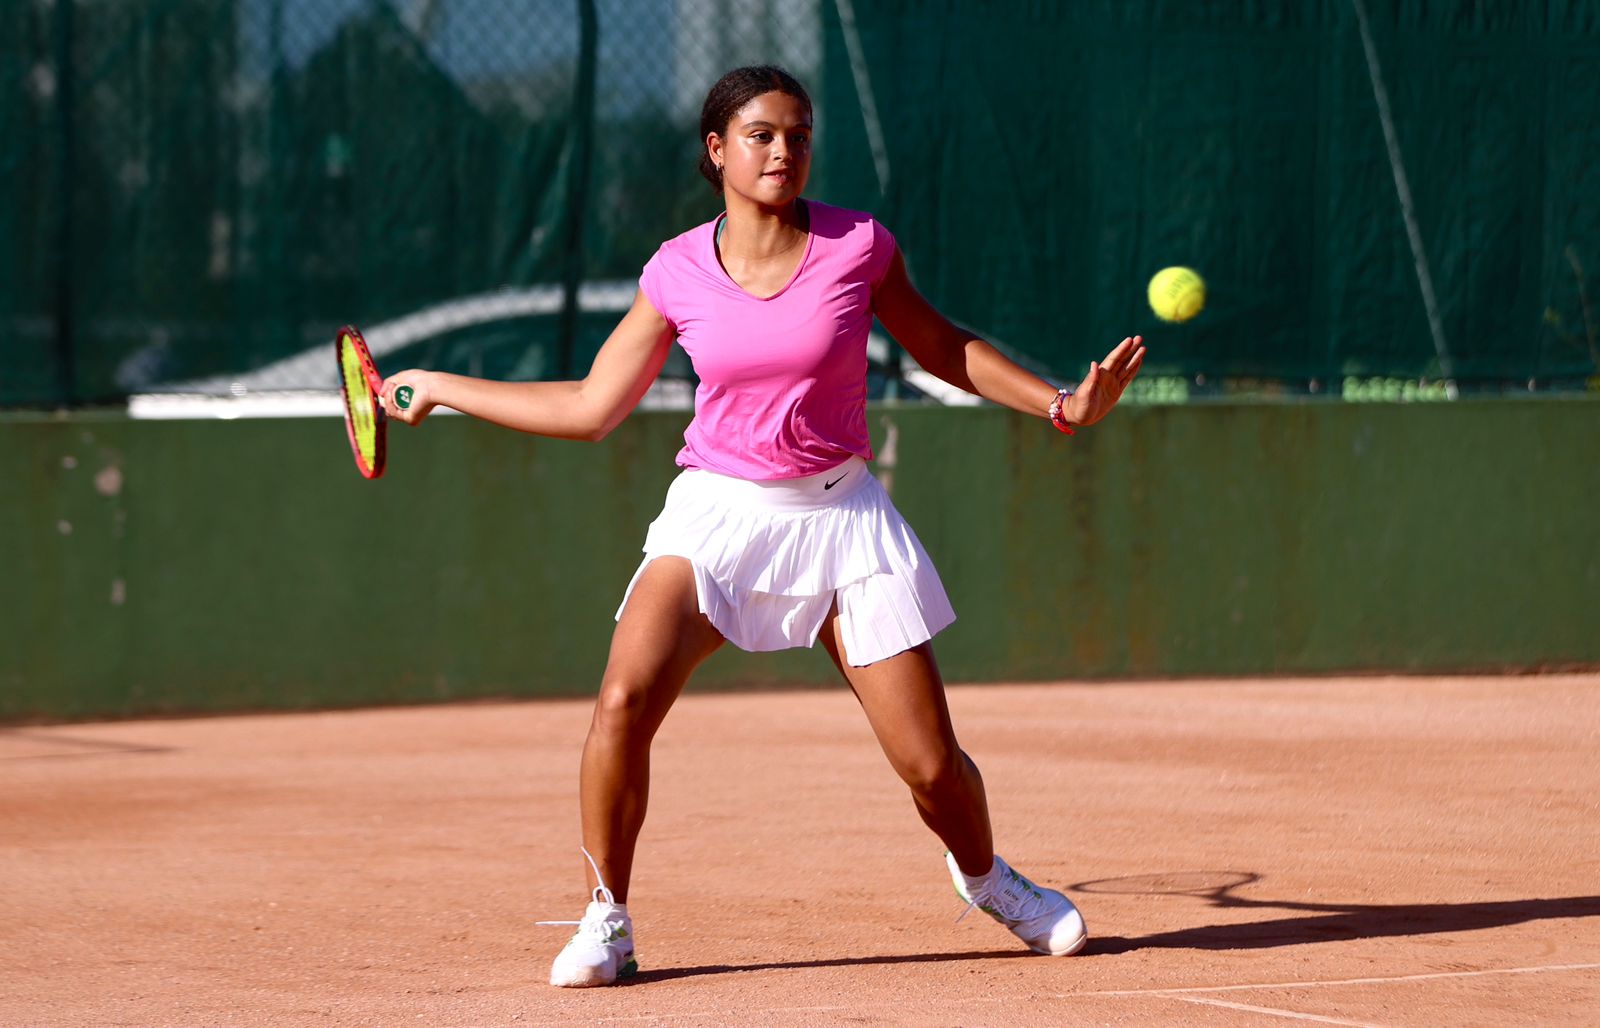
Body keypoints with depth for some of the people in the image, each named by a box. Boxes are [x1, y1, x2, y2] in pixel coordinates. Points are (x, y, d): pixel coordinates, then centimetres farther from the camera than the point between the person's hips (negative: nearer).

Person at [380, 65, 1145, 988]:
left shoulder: (859, 245, -5)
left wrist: (1060, 403, 3)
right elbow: (590, 408, 7)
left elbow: (941, 346, 11)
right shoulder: (678, 274, -2)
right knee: (624, 702, -25)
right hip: (717, 508, 0)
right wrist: (441, 387, 7)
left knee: (930, 762, -2)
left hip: (839, 512, 0)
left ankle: (984, 876, 33)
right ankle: (607, 924, -7)